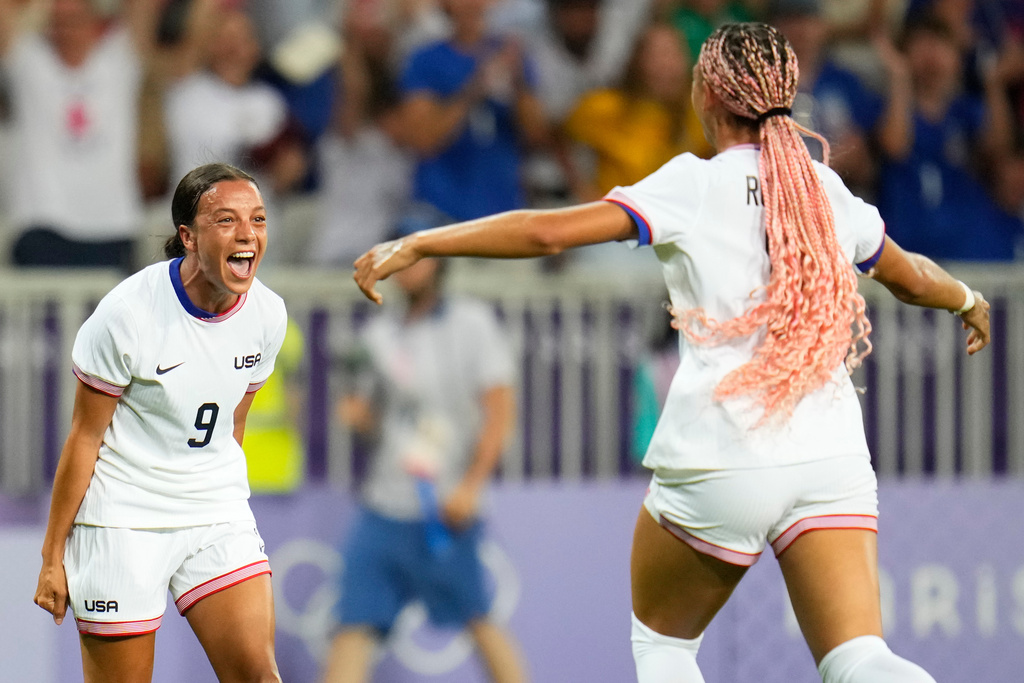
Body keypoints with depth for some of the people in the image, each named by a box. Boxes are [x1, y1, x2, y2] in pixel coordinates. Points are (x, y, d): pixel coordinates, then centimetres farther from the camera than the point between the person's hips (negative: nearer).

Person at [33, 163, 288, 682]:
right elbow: (84, 439, -9)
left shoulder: (266, 314, -2)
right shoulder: (128, 313, -16)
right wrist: (52, 558, -6)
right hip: (120, 522, -4)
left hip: (215, 521, 4)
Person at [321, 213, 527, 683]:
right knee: (354, 626, -4)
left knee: (478, 622, -2)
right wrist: (356, 413, -2)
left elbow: (501, 411, -6)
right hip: (383, 504, 5)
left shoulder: (470, 322, -2)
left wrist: (470, 486, -13)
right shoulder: (379, 334, 13)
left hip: (445, 509, -5)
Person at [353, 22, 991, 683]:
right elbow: (913, 278, 30)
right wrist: (969, 300, 52)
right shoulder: (828, 190, 12)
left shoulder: (695, 187, -3)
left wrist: (415, 244, -4)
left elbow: (548, 231, -10)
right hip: (834, 458, 4)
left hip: (719, 461, -3)